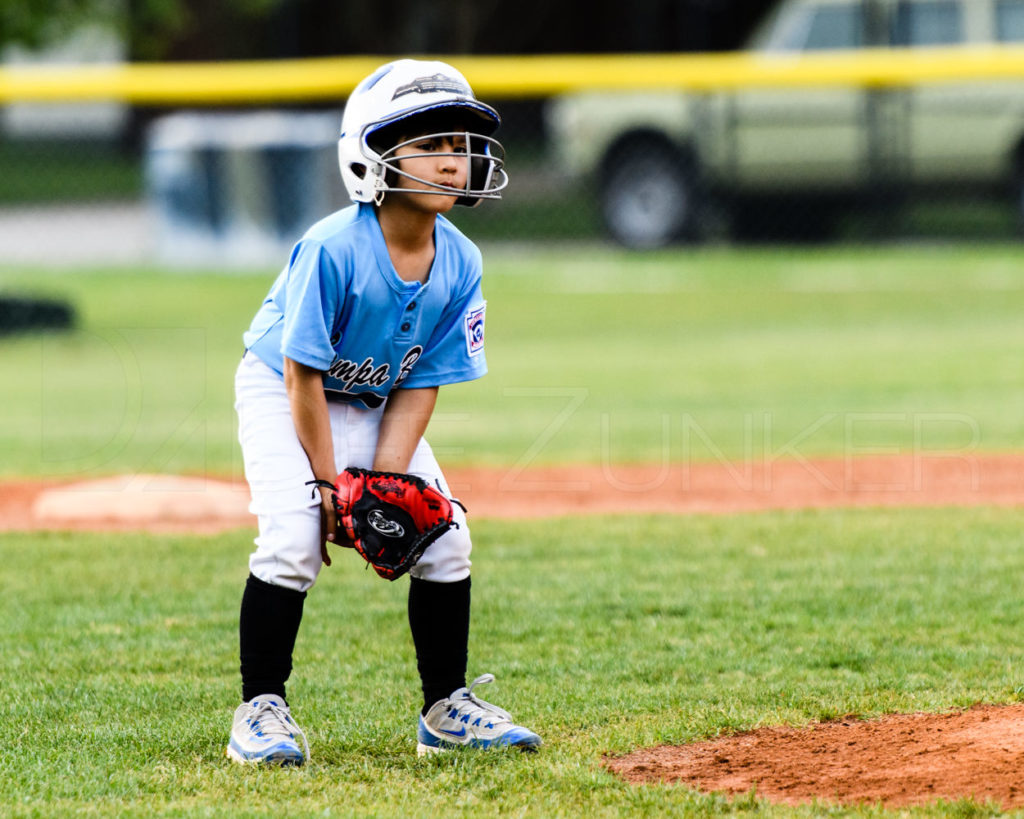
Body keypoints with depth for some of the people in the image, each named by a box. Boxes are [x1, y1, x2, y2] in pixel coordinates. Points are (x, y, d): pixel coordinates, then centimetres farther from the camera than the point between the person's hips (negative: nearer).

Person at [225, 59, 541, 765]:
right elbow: (303, 375, -25)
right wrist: (330, 483, -22)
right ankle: (261, 710, -10)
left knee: (444, 540, -2)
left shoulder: (460, 264, -13)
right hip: (281, 393, -6)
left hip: (378, 406, 6)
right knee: (293, 539, -22)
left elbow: (422, 384, -8)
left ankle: (447, 708, 12)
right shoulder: (333, 249, -31)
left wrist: (384, 481, -18)